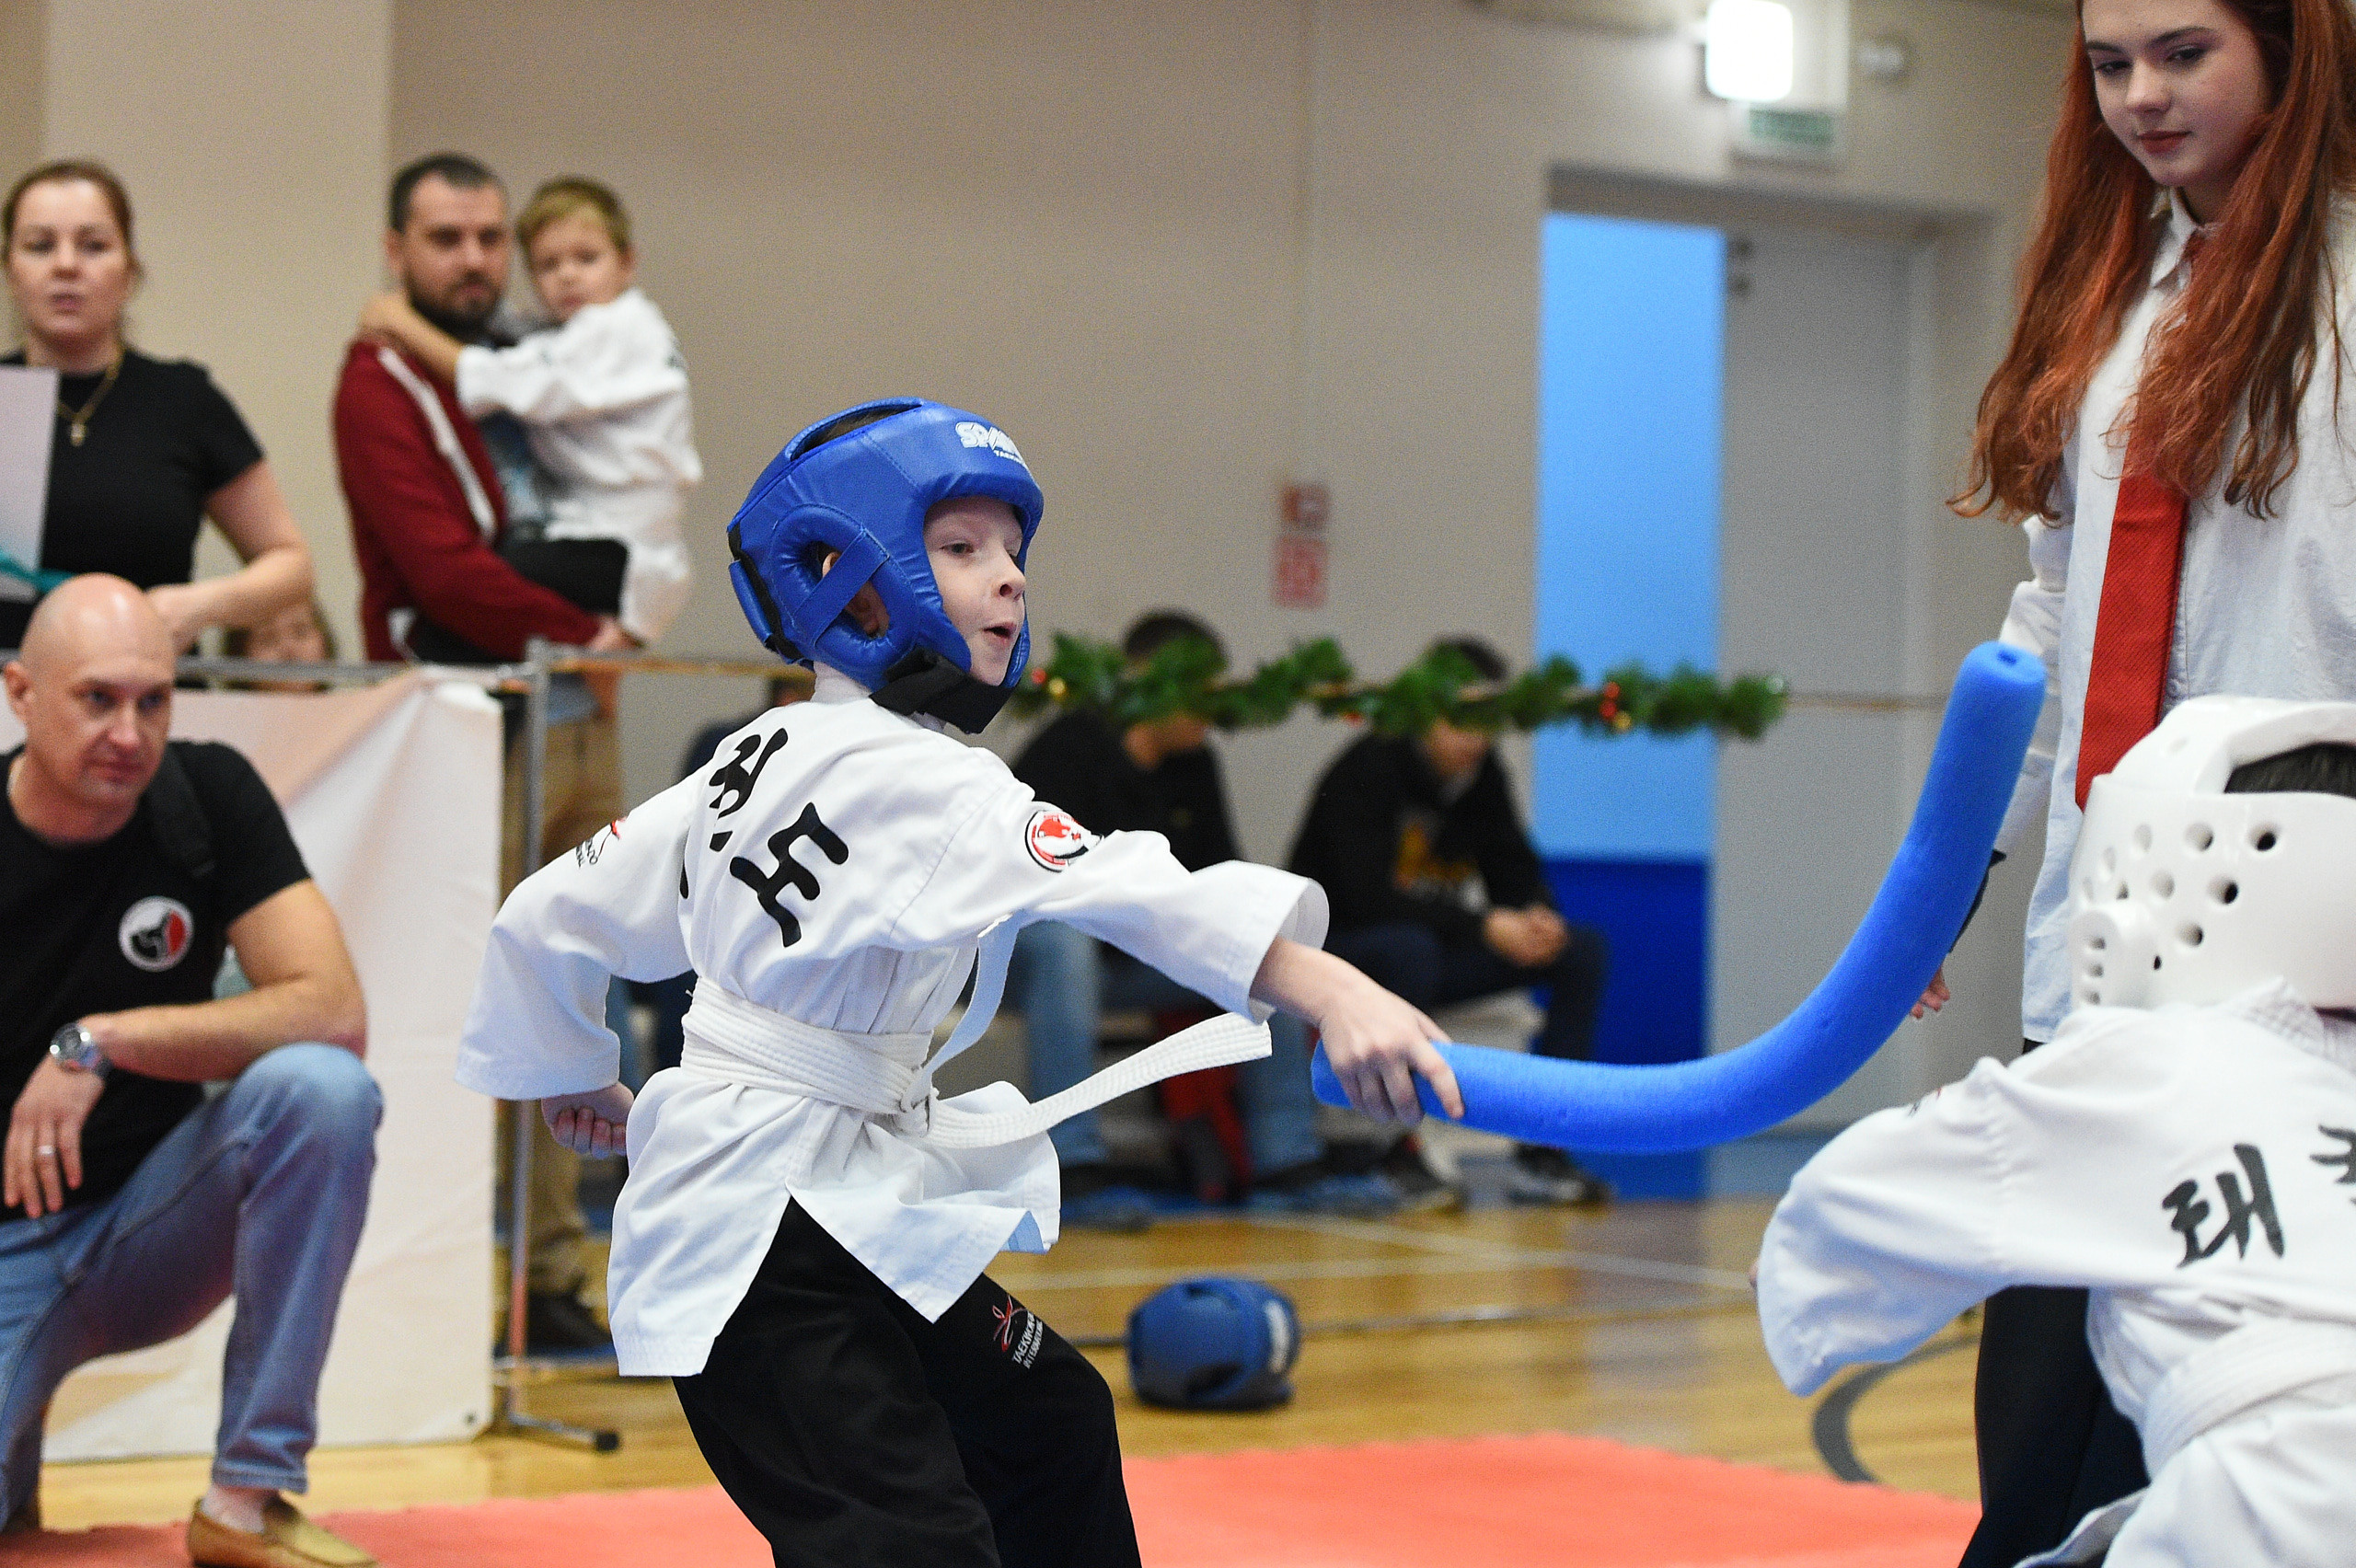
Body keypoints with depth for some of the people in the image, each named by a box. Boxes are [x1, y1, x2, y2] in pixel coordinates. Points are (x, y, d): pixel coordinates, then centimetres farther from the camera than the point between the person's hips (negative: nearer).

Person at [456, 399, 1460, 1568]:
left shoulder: (766, 758, 10)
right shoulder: (911, 779, -18)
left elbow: (556, 916, 18)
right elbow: (1108, 888, -35)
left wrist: (570, 1074, 35)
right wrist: (1325, 988, -45)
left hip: (844, 1211, 11)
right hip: (765, 1239, -11)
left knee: (1045, 1423, 25)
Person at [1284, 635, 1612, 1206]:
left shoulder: (1481, 772, 2)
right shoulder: (1369, 769, -19)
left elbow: (1515, 870, 5)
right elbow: (1367, 896, -27)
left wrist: (1539, 918, -20)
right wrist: (1483, 925, -32)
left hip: (1437, 945, 7)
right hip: (1341, 947, -7)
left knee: (1582, 950, -7)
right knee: (1410, 946, -41)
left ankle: (1539, 1154, -14)